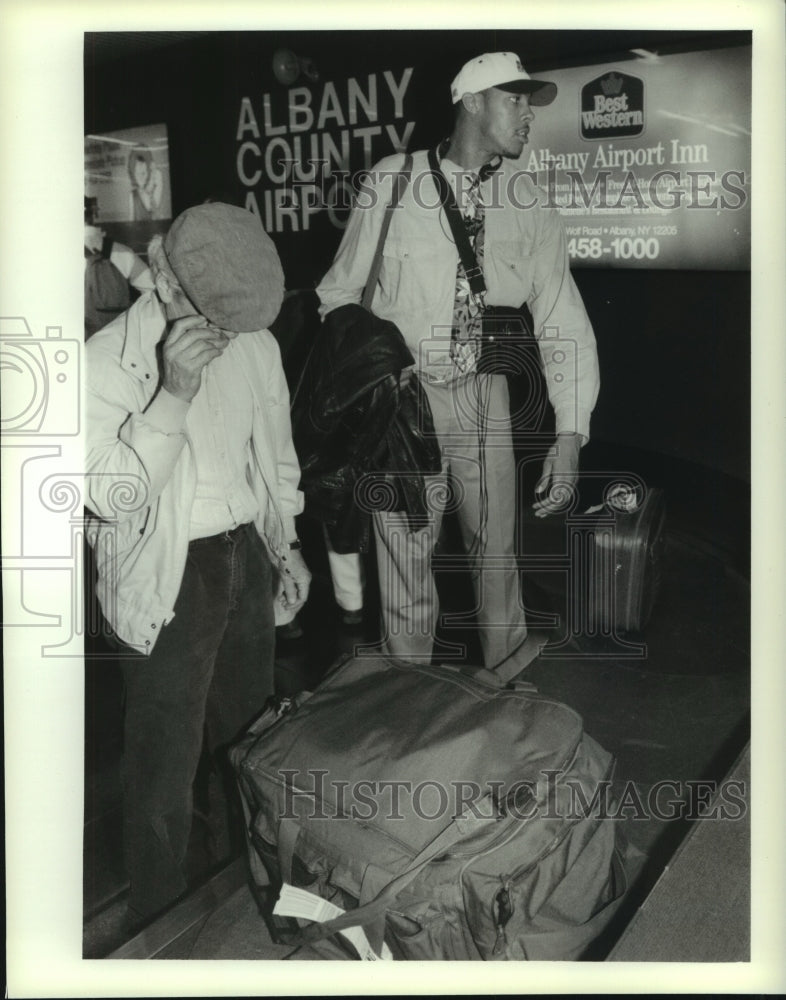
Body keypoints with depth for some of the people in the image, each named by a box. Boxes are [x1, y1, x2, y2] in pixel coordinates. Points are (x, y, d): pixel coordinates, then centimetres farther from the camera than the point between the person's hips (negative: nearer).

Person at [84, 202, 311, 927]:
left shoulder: (255, 344, -1)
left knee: (248, 737, 22)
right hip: (167, 582, -6)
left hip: (247, 559, 6)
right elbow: (112, 497, -26)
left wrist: (286, 545, 14)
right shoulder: (108, 362, -17)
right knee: (166, 766, 3)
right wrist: (172, 395, -34)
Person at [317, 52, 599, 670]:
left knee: (497, 551, 11)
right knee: (405, 556, 3)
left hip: (484, 393, 2)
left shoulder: (530, 202, 3)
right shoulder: (392, 182, -3)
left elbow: (563, 317, 0)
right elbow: (341, 292, 5)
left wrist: (572, 432, -6)